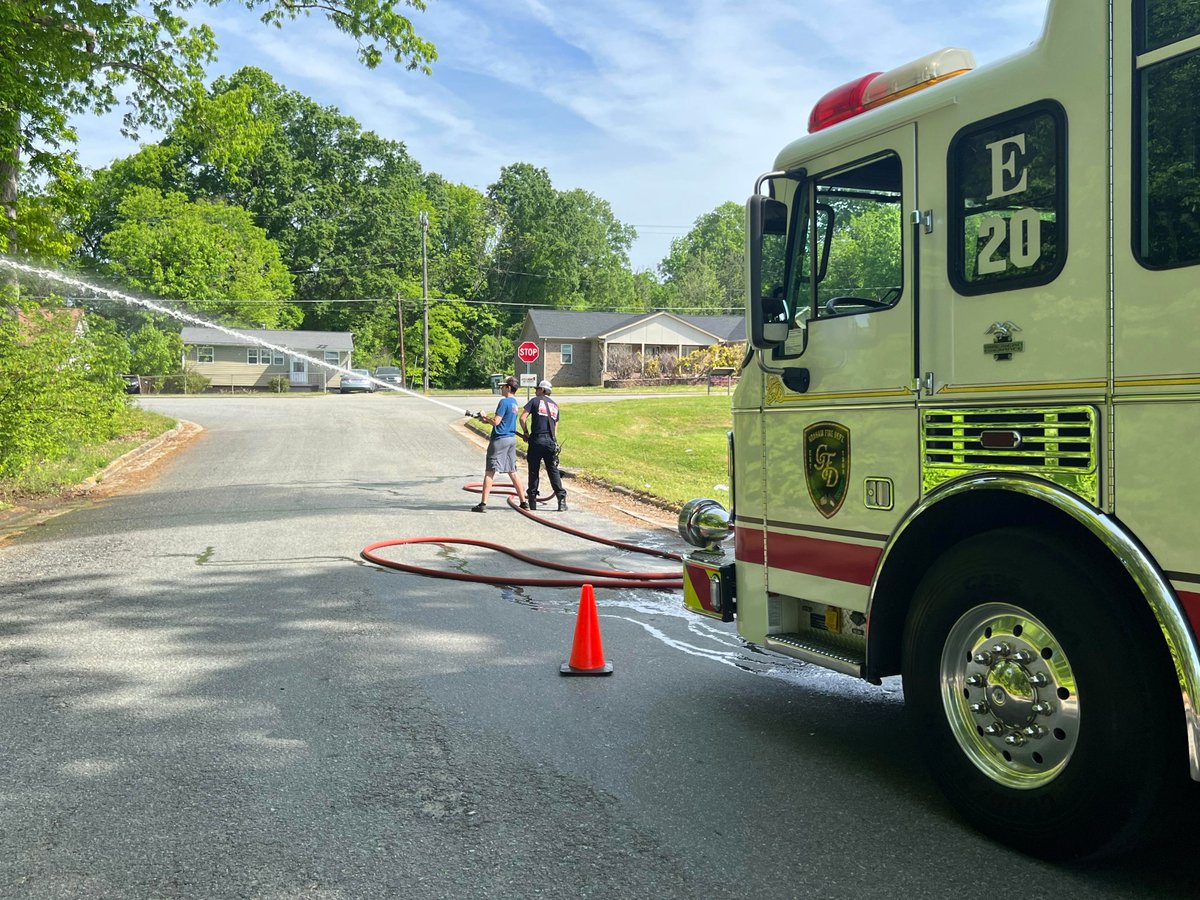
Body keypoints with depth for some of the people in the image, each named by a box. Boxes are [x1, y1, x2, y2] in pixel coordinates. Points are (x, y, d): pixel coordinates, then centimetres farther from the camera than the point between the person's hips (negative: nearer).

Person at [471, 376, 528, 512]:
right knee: (512, 472, 13)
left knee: (489, 471, -4)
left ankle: (483, 504, -5)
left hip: (499, 439, -8)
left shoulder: (504, 402, -14)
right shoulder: (514, 403, 14)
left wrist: (484, 417, -1)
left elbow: (496, 422, -17)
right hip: (512, 439, 8)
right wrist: (486, 420, 14)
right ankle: (523, 502, 14)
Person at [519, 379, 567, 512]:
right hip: (551, 441, 4)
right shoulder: (555, 406, 18)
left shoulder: (535, 401, 4)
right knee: (553, 470, 5)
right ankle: (561, 497, -5)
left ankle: (532, 502, 9)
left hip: (537, 440, -4)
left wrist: (525, 432, 7)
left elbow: (522, 418, -5)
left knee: (534, 470, 5)